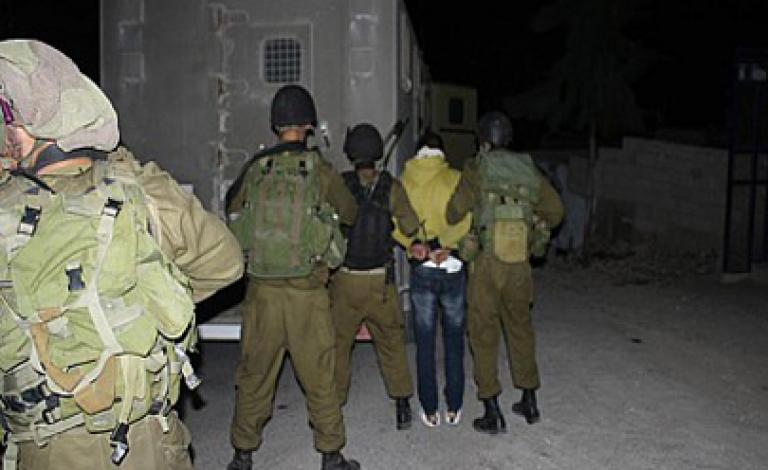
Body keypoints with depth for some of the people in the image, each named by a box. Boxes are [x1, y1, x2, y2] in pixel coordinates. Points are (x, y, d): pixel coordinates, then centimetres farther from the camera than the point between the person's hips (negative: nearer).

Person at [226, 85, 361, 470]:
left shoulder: (254, 169, 0)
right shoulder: (320, 169, -5)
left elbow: (233, 215, 11)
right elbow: (350, 213, 9)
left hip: (261, 289, 2)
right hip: (307, 291, -2)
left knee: (254, 373, 15)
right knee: (319, 375, 10)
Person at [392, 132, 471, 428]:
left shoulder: (404, 181, 0)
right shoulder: (454, 179, -5)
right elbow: (463, 221, -20)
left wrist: (414, 243, -20)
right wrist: (441, 243, -19)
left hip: (421, 270, 1)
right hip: (452, 268, -1)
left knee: (425, 342, 10)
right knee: (454, 340, 12)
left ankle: (430, 410, 16)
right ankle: (454, 408, 19)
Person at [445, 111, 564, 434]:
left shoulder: (477, 168, -5)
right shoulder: (528, 169, 7)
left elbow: (454, 213, -4)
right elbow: (555, 211, 13)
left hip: (487, 264, -4)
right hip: (520, 265, 4)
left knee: (484, 335, 6)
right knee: (520, 329, 19)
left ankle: (493, 414, 9)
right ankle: (529, 402, 30)